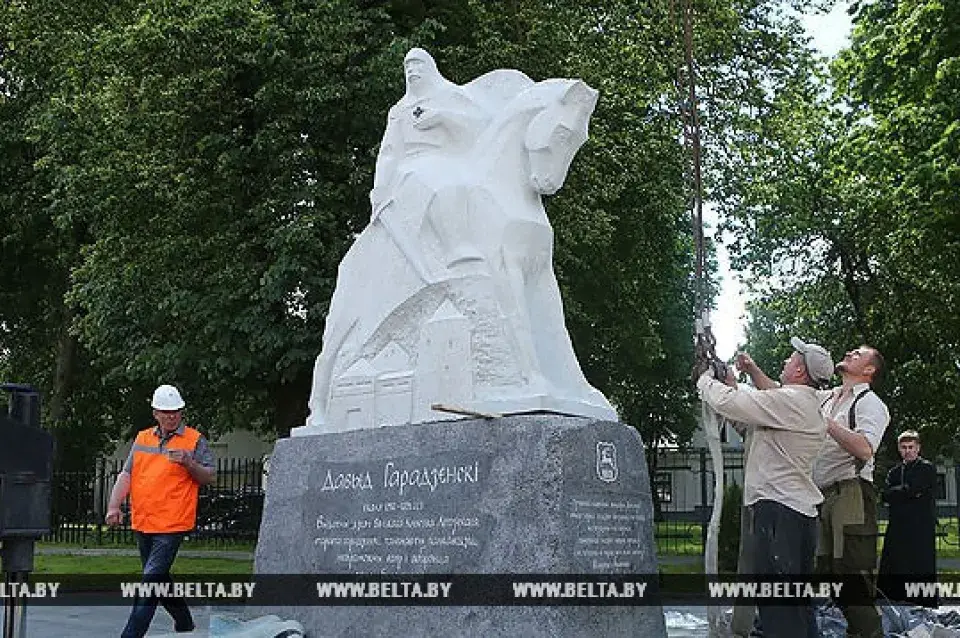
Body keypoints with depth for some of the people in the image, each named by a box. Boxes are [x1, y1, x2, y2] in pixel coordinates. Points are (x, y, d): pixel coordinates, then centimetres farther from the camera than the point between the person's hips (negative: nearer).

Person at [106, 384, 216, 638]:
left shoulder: (195, 440, -1)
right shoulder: (142, 438, 12)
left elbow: (211, 477, -2)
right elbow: (126, 474, 9)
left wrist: (188, 463, -19)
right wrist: (114, 506, -3)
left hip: (172, 524, -6)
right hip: (142, 522, 6)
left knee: (152, 579, -13)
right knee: (159, 578, 17)